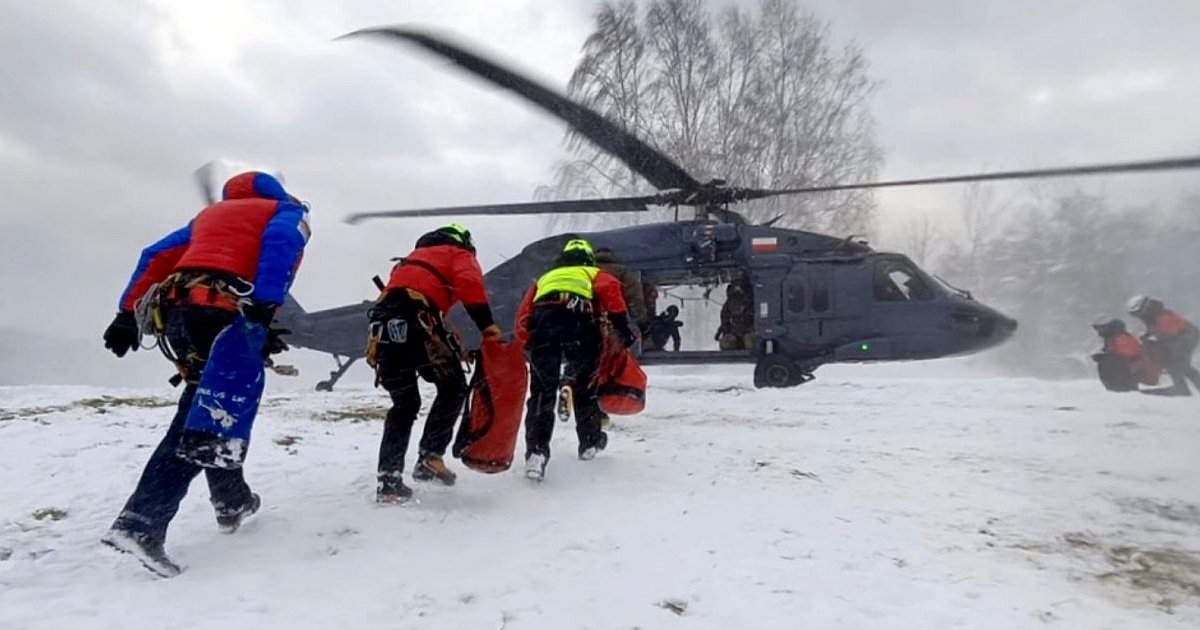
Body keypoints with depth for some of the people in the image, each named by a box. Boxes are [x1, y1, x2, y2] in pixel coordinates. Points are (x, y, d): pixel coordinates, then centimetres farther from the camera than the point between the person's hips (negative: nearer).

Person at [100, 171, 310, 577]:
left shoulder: (209, 213, 35)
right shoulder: (288, 211, 18)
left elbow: (156, 257, 25)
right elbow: (281, 244, -6)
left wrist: (128, 314, 21)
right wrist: (264, 310, -17)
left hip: (174, 309, 7)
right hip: (219, 310, -7)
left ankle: (232, 502, 28)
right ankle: (140, 524, -19)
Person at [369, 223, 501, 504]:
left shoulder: (414, 257, 40)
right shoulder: (460, 255, 19)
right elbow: (469, 283, -5)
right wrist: (486, 324, -9)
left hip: (383, 326, 7)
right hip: (416, 320, -7)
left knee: (404, 404, 15)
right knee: (454, 388, 9)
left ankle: (388, 480, 10)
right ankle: (430, 457, -1)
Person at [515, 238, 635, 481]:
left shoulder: (545, 278, 41)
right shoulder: (595, 274, 33)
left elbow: (523, 318, 25)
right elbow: (610, 289, 6)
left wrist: (529, 344, 32)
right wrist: (621, 325, 2)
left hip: (542, 321, 1)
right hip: (579, 320, -1)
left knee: (541, 392, 3)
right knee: (585, 386, 18)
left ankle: (536, 452, -10)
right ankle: (590, 442, 30)